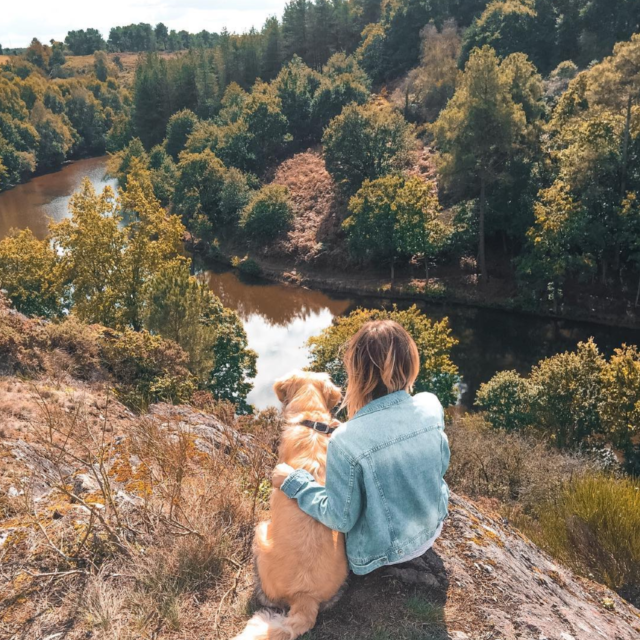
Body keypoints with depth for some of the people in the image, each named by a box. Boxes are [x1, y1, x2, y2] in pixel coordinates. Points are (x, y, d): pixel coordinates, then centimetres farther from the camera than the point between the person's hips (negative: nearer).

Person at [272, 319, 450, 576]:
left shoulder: (346, 441, -34)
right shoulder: (431, 406, -21)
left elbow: (341, 519, -21)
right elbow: (441, 466, -2)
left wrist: (293, 482, -11)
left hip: (382, 552, -4)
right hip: (432, 531, 4)